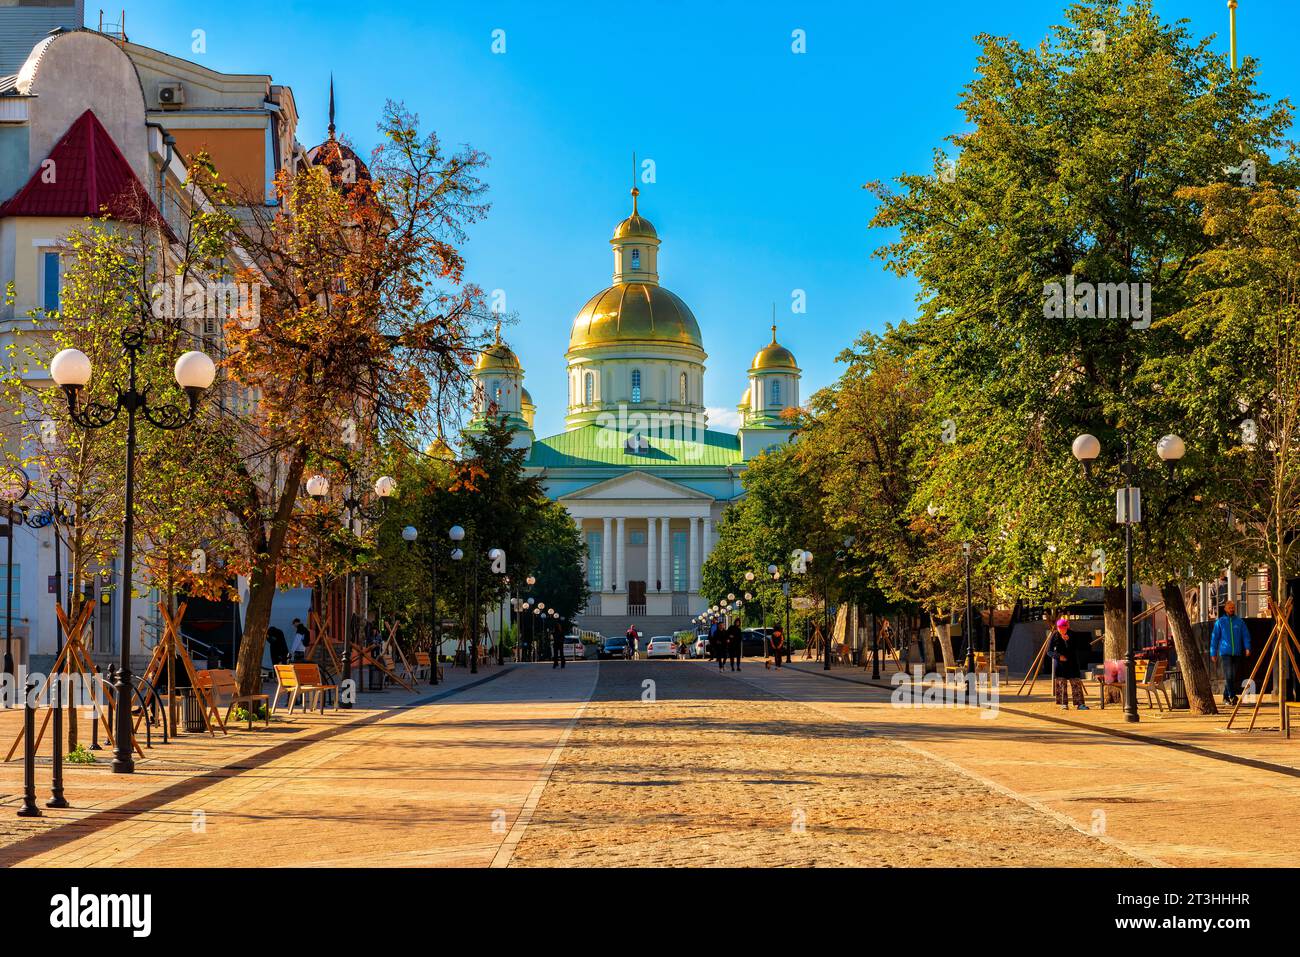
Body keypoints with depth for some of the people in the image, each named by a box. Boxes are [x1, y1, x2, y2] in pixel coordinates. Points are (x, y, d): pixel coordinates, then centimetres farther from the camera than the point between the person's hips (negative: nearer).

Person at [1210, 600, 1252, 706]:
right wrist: (1213, 653, 7)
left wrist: (1247, 647, -10)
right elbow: (1214, 637, 9)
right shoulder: (1220, 622, 6)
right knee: (1228, 675, -16)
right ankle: (1232, 696, -13)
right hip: (1225, 652, -2)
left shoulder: (1240, 621, 9)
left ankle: (1226, 697, 15)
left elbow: (1246, 635, 6)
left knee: (1235, 676, 4)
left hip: (1237, 653, 2)